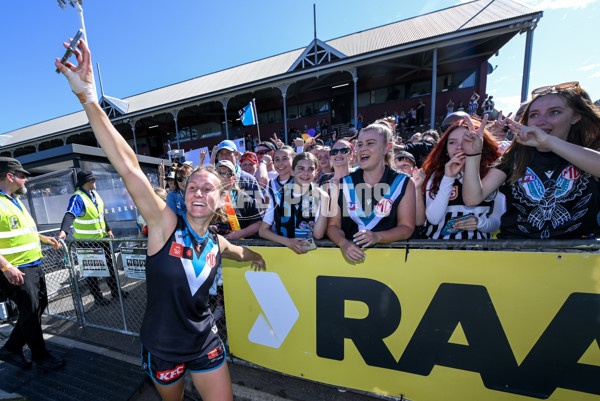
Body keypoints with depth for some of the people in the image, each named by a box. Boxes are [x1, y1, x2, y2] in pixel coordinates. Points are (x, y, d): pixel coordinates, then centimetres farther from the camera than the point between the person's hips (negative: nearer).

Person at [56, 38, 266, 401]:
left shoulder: (217, 244, -10)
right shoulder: (166, 225, -21)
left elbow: (240, 252, 15)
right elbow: (129, 167, -32)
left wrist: (256, 256, 33)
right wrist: (88, 97, -37)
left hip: (205, 343, 2)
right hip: (162, 348, -2)